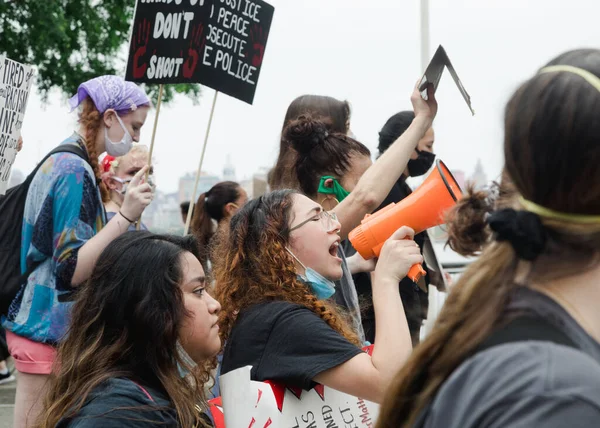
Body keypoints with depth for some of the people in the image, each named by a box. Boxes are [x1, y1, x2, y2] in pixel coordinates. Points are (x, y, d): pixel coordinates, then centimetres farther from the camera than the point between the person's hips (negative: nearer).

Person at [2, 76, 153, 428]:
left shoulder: (60, 161, 12)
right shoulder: (76, 171, -17)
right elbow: (72, 270, -22)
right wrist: (125, 216, -27)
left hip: (47, 323, 10)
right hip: (52, 330, -10)